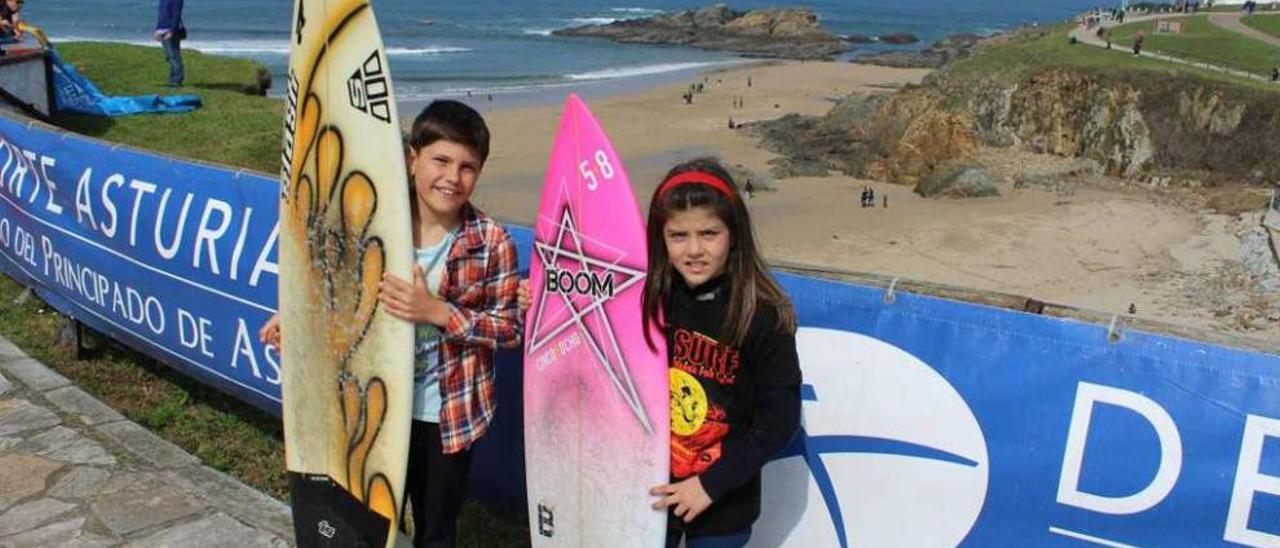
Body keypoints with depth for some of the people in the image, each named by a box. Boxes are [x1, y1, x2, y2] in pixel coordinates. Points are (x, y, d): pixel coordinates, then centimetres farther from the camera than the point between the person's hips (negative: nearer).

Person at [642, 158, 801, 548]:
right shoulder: (647, 297, -8)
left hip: (723, 505, -2)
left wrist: (711, 484, -16)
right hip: (649, 490, 3)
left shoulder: (763, 315, -17)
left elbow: (780, 421, -13)